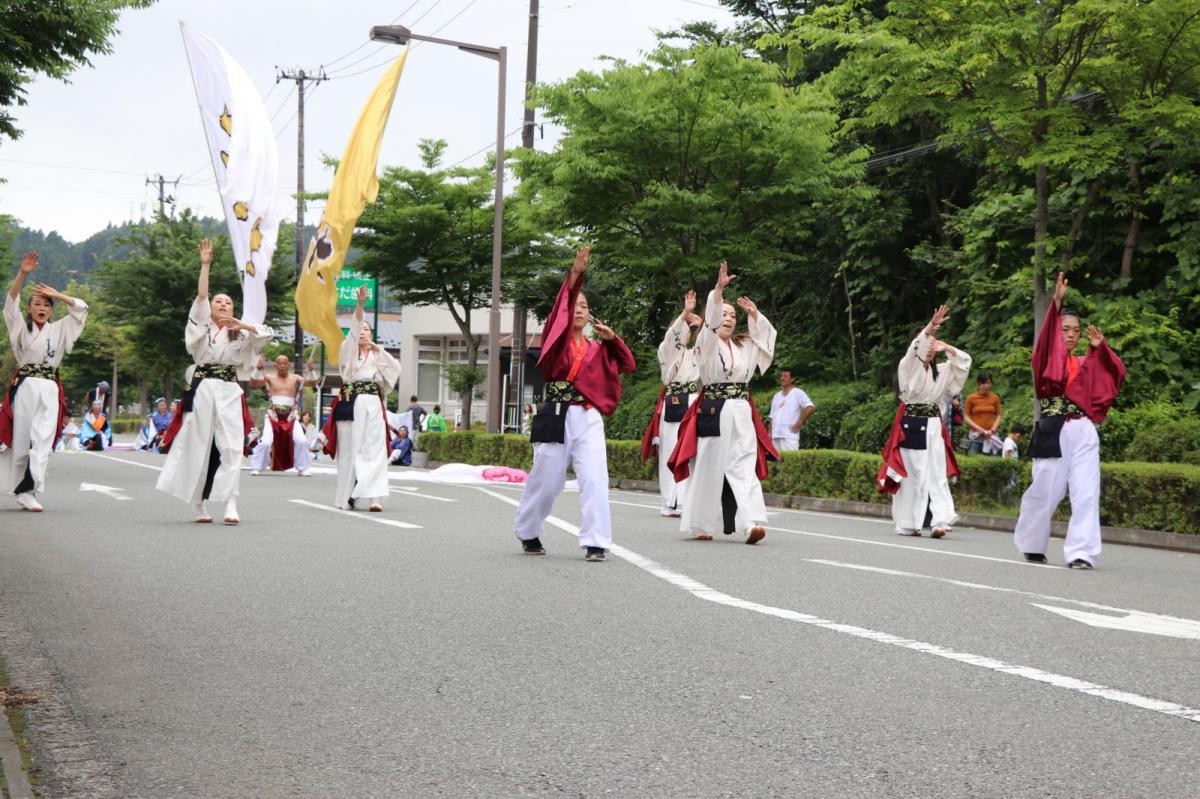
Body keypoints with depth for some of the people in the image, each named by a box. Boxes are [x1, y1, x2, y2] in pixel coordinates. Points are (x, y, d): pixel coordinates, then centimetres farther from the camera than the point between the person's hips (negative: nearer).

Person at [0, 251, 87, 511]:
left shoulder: (59, 329, 14)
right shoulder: (21, 327, 8)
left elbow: (81, 308, 10)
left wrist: (57, 295, 0)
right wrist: (22, 274, -17)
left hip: (49, 389, 1)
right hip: (24, 386, -1)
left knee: (42, 440, -10)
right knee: (22, 439, -1)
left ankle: (27, 491, -12)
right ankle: (24, 490, 6)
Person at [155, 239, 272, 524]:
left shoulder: (240, 334, 16)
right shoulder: (202, 327, 13)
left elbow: (266, 335, 2)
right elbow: (201, 297, 1)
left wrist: (244, 325, -12)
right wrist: (205, 265, -5)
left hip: (229, 393, 1)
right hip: (202, 390, -1)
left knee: (231, 447, -10)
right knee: (198, 445, 0)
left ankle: (230, 503, -14)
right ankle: (198, 504, 7)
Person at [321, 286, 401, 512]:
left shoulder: (377, 356, 18)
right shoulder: (348, 351, 9)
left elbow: (395, 368, 6)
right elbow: (353, 330, -8)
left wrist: (379, 350, 2)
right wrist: (360, 305, -23)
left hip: (372, 406, 2)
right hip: (350, 405, -2)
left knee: (374, 449, -9)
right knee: (349, 449, -1)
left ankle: (374, 497, -16)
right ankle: (347, 497, 4)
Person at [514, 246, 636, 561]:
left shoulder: (596, 348, 15)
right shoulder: (555, 340, 5)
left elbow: (628, 364, 13)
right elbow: (560, 309, -10)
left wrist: (612, 338, -1)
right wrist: (575, 274, -21)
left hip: (589, 419, 2)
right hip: (556, 416, -2)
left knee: (595, 480, -11)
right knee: (546, 480, 4)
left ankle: (595, 543, -7)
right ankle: (527, 532, 28)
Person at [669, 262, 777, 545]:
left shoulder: (744, 346, 17)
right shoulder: (706, 345, 0)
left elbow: (767, 336, 21)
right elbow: (710, 322, -17)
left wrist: (755, 315, 7)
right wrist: (719, 288, -27)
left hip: (741, 414, 4)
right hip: (712, 413, -4)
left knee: (744, 467, -9)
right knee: (707, 469, 1)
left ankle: (753, 522, -22)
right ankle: (700, 526, 11)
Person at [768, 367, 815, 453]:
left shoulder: (797, 393, 2)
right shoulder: (776, 396, 22)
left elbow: (810, 408, -9)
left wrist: (800, 423, -10)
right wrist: (770, 433, 12)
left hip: (790, 436, -6)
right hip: (776, 436, 6)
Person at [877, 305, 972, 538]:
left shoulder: (940, 371, 14)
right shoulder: (907, 367, -2)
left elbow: (964, 362, 15)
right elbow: (914, 349, -21)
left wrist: (947, 348, -3)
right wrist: (930, 326, -35)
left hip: (934, 426, 5)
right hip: (911, 425, -5)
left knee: (937, 475, -6)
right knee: (911, 474, -2)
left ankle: (939, 521, -13)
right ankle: (906, 524, 4)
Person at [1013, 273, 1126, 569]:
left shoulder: (1086, 364, 16)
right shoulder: (1047, 360, 4)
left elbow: (1115, 373, 12)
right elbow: (1045, 339, -14)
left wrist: (1100, 347, 0)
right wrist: (1057, 302, -24)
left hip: (1084, 434, 3)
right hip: (1053, 434, -3)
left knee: (1086, 494, -6)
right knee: (1044, 493, 1)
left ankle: (1081, 552, -6)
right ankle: (1032, 546, 21)